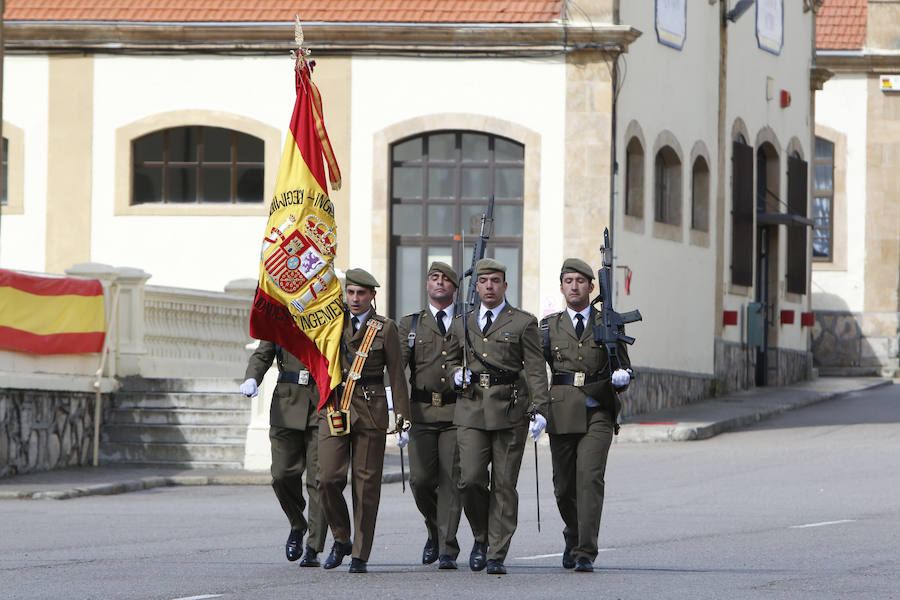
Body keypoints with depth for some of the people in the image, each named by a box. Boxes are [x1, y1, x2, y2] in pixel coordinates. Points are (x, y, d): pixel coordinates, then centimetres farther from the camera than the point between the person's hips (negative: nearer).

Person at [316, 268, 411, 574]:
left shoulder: (385, 328, 2)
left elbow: (397, 376, 2)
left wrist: (402, 420, -2)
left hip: (370, 411, -3)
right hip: (334, 410, 3)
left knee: (366, 484, -1)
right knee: (328, 478, -9)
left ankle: (360, 555, 5)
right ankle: (341, 540, 13)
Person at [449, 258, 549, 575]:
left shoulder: (523, 323, 5)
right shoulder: (461, 325, 16)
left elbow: (536, 371, 0)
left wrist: (539, 410, -11)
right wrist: (455, 374, 5)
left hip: (509, 409, -2)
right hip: (471, 409, 2)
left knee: (504, 485, -3)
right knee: (470, 480, -9)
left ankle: (497, 555, 1)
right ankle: (482, 536, 15)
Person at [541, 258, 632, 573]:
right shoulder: (550, 326, 10)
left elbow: (624, 367, 13)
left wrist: (622, 377, -11)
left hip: (598, 414, -2)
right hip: (562, 414, 2)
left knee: (590, 477, -17)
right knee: (564, 486, 7)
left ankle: (586, 553, -17)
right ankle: (573, 537, 36)